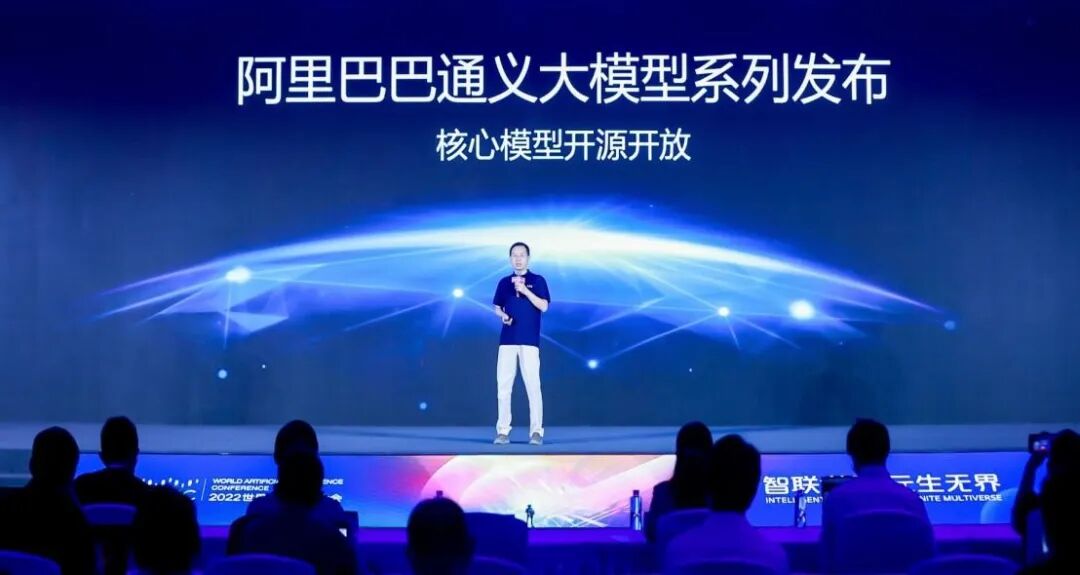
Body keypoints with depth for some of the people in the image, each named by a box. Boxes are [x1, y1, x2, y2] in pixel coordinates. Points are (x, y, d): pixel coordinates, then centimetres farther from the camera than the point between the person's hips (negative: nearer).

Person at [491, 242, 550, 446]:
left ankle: (536, 431, -3)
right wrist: (503, 315, -4)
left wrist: (525, 291, -15)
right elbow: (497, 307, 18)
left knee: (533, 385, -6)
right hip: (507, 340, 3)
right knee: (503, 385, 1)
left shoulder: (538, 280, 4)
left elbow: (544, 306, -5)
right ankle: (503, 430, 5)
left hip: (529, 341, -3)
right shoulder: (504, 283, 14)